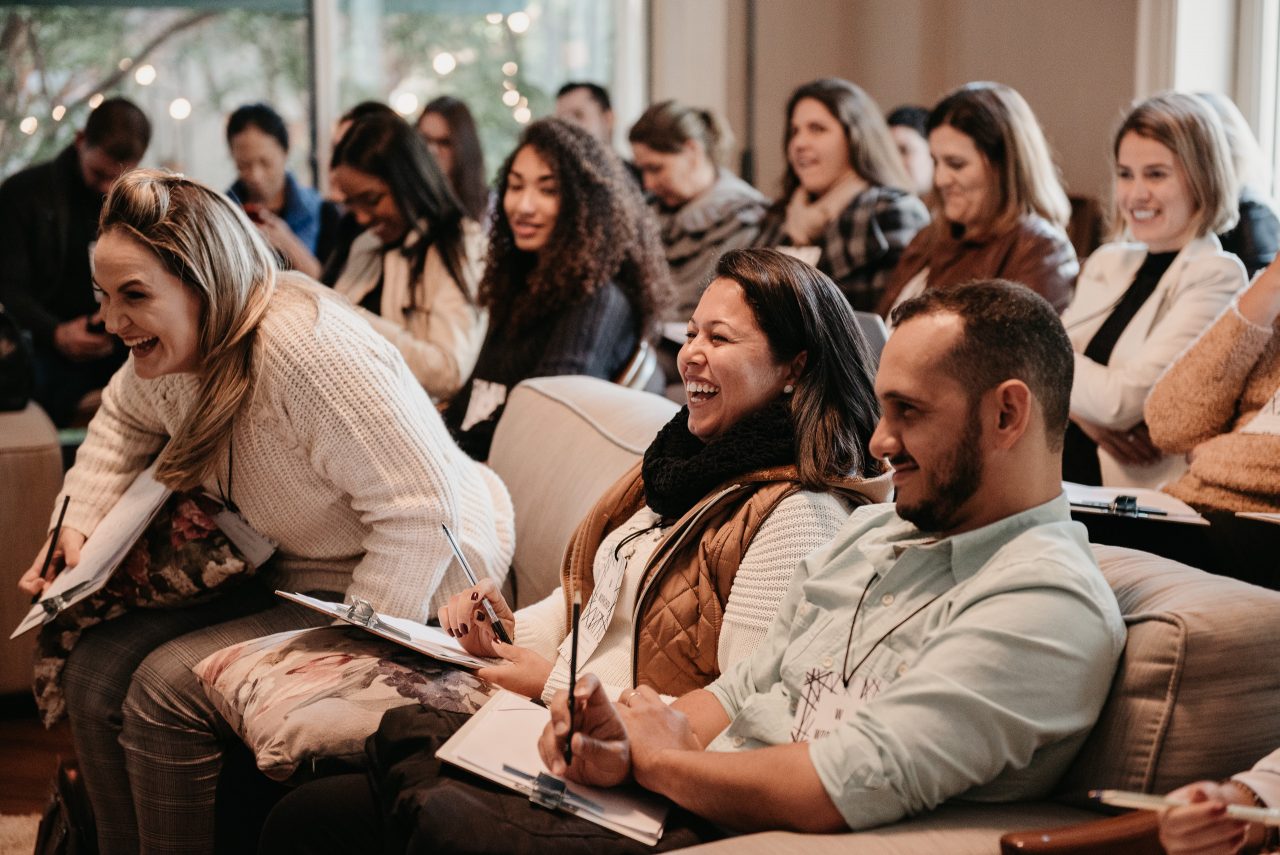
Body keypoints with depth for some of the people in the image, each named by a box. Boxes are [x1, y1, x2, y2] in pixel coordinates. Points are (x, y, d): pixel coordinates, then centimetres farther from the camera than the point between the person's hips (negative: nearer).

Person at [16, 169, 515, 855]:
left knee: (167, 686, -22)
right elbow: (123, 420, 24)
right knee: (95, 669, -5)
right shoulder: (172, 344, -1)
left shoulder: (308, 348, -30)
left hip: (407, 589, -9)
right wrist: (78, 524, 8)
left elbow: (419, 509, -31)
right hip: (280, 569, 9)